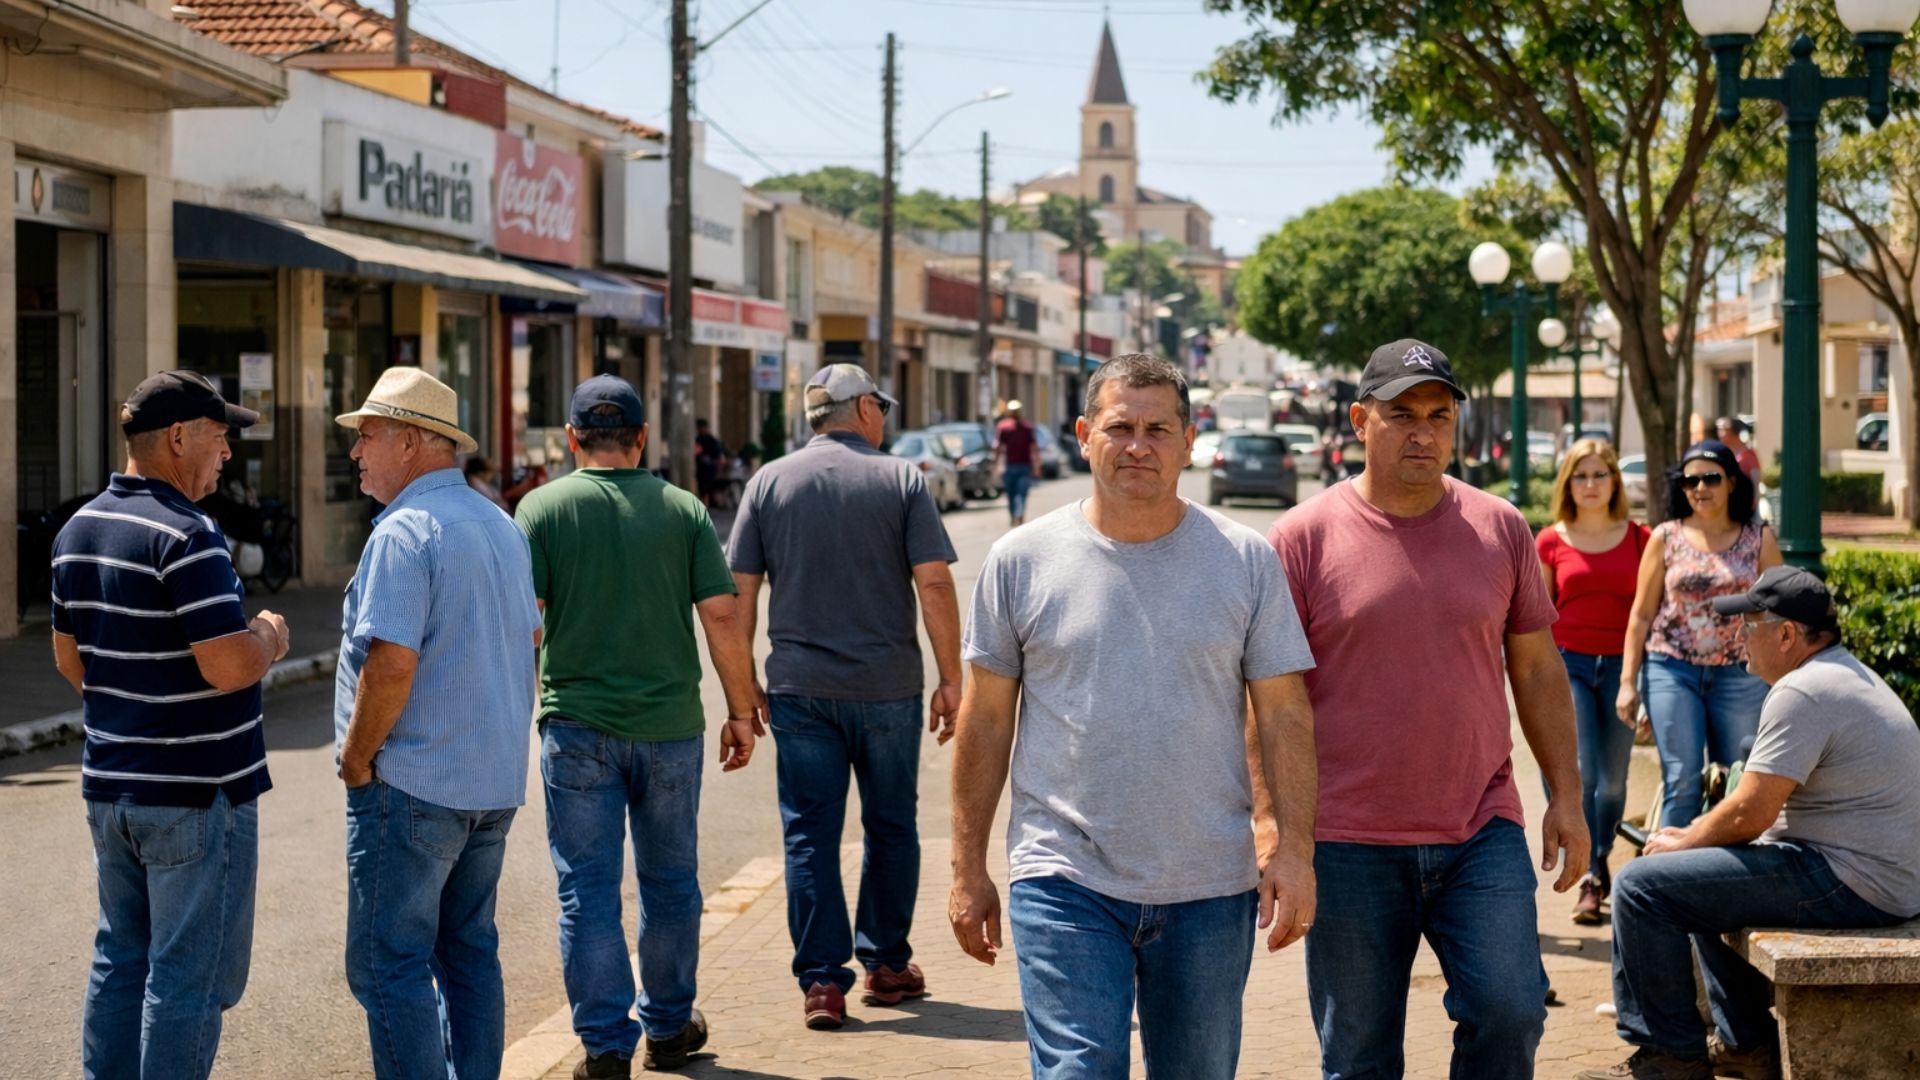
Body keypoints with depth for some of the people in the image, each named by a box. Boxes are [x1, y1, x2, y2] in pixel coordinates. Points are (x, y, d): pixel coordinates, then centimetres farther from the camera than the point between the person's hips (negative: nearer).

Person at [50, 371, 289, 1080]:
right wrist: (268, 638, -5)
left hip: (109, 784, 9)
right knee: (190, 975, 0)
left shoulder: (79, 530, 8)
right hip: (196, 793, -9)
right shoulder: (186, 536, -19)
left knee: (121, 961, 17)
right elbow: (229, 666, -25)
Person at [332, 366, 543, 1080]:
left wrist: (355, 758, -12)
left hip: (411, 782, -9)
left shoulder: (404, 533, -16)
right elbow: (529, 635, 21)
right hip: (495, 780, 9)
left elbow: (391, 662, -24)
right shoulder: (501, 525, 13)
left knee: (390, 966, -3)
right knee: (469, 953, 16)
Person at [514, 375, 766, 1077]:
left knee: (588, 890, 4)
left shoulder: (543, 508, -3)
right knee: (670, 882, 15)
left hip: (577, 726, -1)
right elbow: (721, 617, -3)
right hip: (669, 723, 2)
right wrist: (742, 710, 6)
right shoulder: (683, 511, 1)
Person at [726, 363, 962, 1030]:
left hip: (799, 690, 1)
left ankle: (822, 981, 3)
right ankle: (886, 965, 22)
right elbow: (934, 583, -8)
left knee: (810, 834, 5)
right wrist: (950, 679, -1)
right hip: (887, 687, -1)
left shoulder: (769, 482, 4)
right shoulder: (901, 479, -2)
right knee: (890, 826, 14)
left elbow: (740, 592, 1)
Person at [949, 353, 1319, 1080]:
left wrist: (1293, 850, -5)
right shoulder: (1022, 561, 1)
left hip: (1210, 889, 2)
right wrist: (968, 870, 5)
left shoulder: (1246, 560, 2)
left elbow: (1285, 717, 4)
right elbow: (986, 722, 5)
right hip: (1064, 883, -1)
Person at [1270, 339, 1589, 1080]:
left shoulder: (1501, 530, 6)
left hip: (1482, 833, 2)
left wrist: (1566, 794, 7)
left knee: (1510, 1011, -9)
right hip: (1349, 844, -2)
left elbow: (1537, 670, 12)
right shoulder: (1304, 537, -3)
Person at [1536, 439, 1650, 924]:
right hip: (1568, 664, -1)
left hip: (1621, 665, 1)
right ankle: (1591, 880, -7)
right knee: (1580, 772, -11)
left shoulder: (1638, 538, 4)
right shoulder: (1551, 542, 3)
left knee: (1613, 779, 7)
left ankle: (1600, 863, 27)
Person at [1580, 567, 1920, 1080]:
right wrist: (1700, 832, 12)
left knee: (1642, 885, -13)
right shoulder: (1851, 675, 16)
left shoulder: (1802, 692, -19)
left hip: (1849, 883, -11)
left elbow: (1750, 814, -20)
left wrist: (1683, 842, -2)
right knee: (1703, 872, 30)